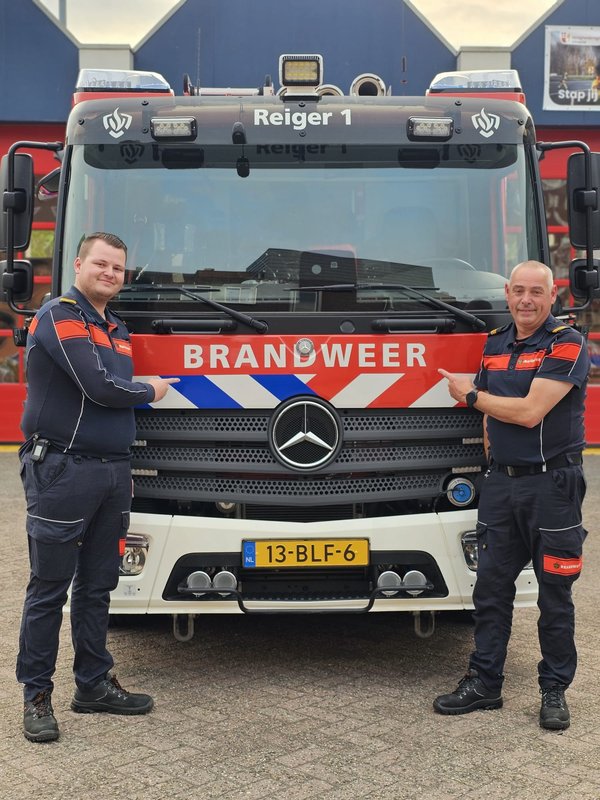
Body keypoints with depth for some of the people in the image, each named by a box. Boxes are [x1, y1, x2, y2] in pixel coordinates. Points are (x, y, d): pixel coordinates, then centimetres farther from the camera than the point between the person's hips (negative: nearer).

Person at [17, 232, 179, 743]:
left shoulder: (117, 330, 18)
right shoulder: (59, 317, -9)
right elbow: (99, 388, -19)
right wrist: (150, 391, 0)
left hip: (113, 470, 8)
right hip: (61, 471, -8)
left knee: (97, 585, 14)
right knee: (49, 588, -1)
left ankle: (94, 683, 24)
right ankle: (37, 694, 9)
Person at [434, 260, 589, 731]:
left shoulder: (567, 345, -10)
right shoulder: (495, 344, 11)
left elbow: (528, 412, -19)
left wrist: (470, 395, -7)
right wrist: (491, 447, 7)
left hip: (552, 484, -5)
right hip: (501, 483, 6)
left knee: (555, 596, 5)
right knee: (491, 588, 9)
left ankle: (555, 690, 17)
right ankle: (484, 683, 19)